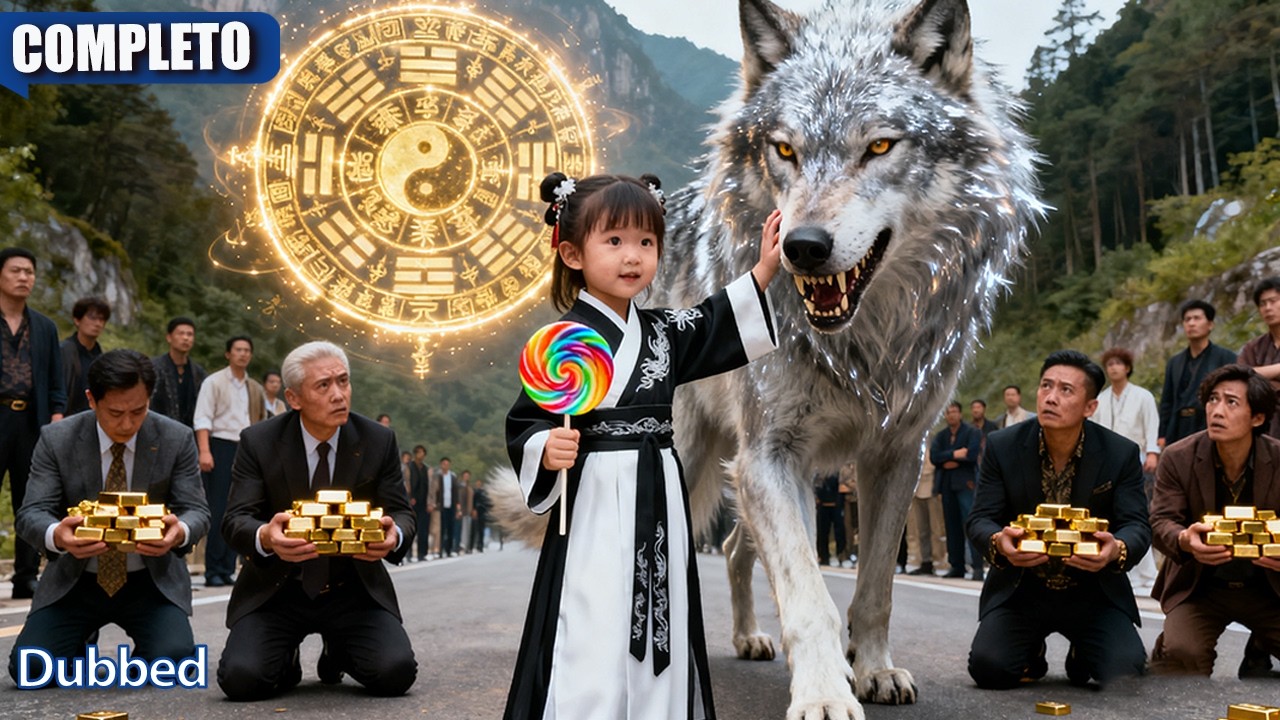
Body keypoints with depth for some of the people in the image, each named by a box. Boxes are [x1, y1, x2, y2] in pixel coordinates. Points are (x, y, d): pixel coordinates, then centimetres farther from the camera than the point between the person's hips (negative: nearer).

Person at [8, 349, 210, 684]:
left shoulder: (177, 439, -8)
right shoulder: (57, 440, -8)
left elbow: (196, 511, -8)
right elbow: (31, 514, -12)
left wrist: (180, 531, -35)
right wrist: (57, 535, -38)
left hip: (150, 581, -1)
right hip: (75, 581, 1)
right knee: (28, 669, -18)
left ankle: (143, 654, 15)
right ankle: (81, 644, 18)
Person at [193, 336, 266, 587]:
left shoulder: (255, 389, 17)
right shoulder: (214, 382, 1)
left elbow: (263, 423, 20)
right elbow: (202, 419, -7)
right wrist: (204, 451, -19)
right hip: (221, 446, -5)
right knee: (218, 511, -6)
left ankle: (227, 569, 8)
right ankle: (213, 571, -2)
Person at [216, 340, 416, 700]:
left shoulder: (379, 441, -4)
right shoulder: (258, 442, -7)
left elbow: (402, 515, -3)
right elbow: (236, 520, -12)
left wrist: (394, 535, -30)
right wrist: (265, 538, -37)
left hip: (355, 591, 1)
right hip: (277, 590, -1)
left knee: (395, 672, -22)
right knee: (241, 678, -25)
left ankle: (338, 654, 16)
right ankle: (286, 662, 15)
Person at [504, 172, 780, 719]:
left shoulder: (659, 331, 9)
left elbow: (713, 327, 25)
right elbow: (523, 426, -9)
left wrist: (763, 272, 20)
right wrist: (546, 450, -28)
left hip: (659, 505, 7)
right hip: (596, 508, -7)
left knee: (657, 639, 10)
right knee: (594, 644, -8)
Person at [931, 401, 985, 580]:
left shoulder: (972, 432, 4)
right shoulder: (940, 436, 17)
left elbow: (972, 454, -11)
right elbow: (933, 457, 1)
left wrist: (949, 460, -5)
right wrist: (955, 454, -12)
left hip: (966, 483, -5)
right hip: (947, 484, 5)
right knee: (952, 526, 5)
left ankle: (978, 567, -15)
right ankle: (956, 566, 10)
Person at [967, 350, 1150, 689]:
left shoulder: (1121, 454, -8)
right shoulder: (1003, 447, -6)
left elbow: (1137, 526, -10)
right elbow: (980, 519, -7)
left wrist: (1117, 549, -36)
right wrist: (999, 543, -33)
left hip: (1093, 592, 0)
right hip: (1020, 588, 0)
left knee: (1125, 671, -23)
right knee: (988, 667, -22)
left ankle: (1083, 656, 17)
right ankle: (1032, 655, 18)